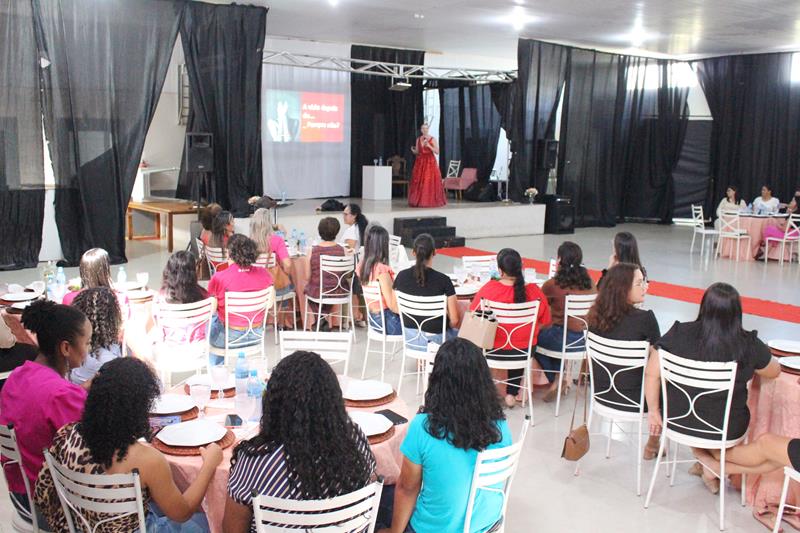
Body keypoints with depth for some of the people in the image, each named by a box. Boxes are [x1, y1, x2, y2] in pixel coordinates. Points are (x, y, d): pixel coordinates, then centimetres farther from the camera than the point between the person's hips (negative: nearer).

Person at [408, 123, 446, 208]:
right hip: (420, 162, 3)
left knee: (430, 182, -9)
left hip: (430, 162, -3)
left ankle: (431, 201, -5)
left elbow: (437, 152, -5)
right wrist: (413, 151, -8)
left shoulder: (432, 139, -1)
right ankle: (418, 201, 2)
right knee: (419, 182, -2)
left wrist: (429, 146, -17)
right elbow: (417, 152, 14)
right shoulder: (418, 139, 10)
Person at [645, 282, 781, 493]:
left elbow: (652, 373, -12)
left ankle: (701, 461, 38)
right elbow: (774, 371, 3)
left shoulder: (679, 334, -16)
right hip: (725, 429, -1)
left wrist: (653, 411, 1)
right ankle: (711, 471, 31)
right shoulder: (749, 345, -17)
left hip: (678, 421, 1)